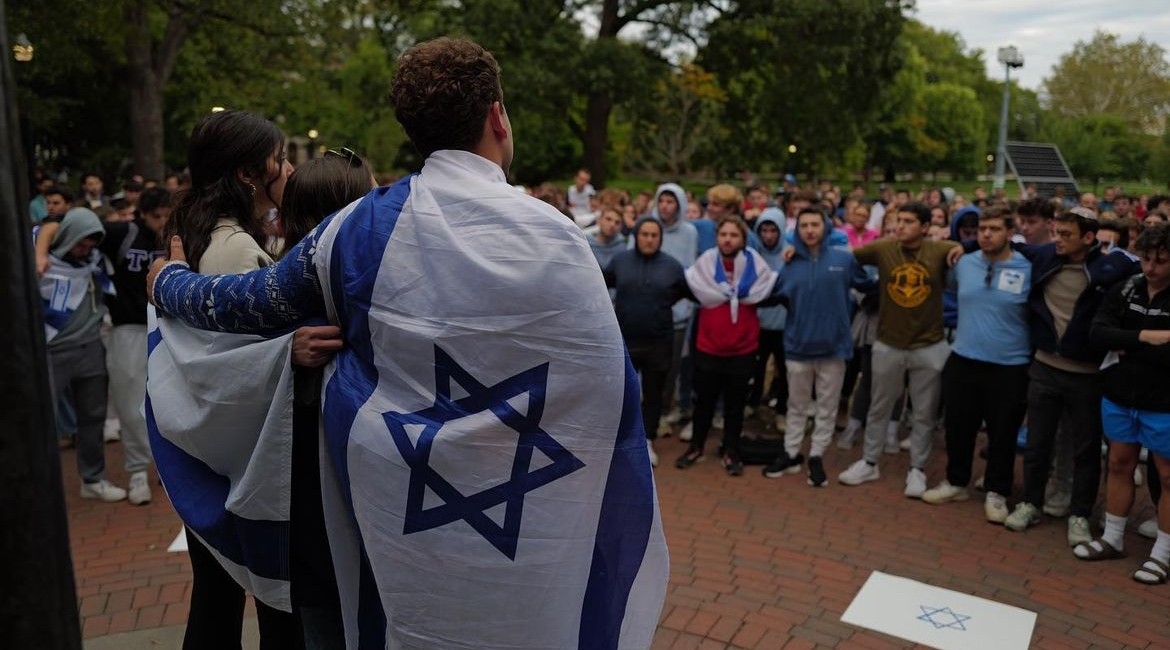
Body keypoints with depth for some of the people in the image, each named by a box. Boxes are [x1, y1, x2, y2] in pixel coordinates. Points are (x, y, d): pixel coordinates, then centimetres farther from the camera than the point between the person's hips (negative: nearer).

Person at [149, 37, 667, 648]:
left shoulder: (358, 227, -5)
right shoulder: (550, 235, -15)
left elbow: (251, 302, 8)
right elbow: (608, 390, -13)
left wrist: (167, 280, 29)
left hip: (395, 522, 4)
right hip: (525, 529, -3)